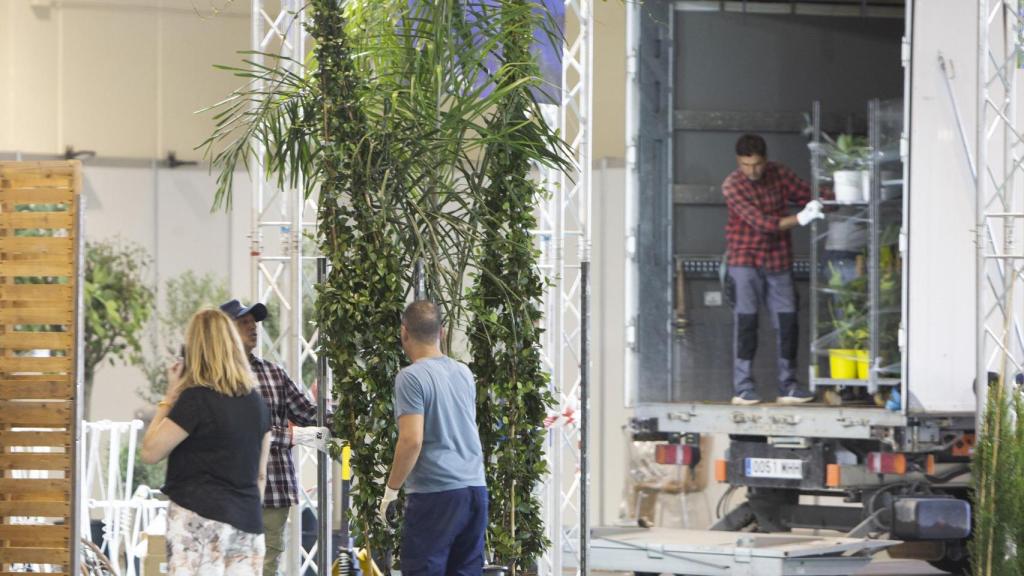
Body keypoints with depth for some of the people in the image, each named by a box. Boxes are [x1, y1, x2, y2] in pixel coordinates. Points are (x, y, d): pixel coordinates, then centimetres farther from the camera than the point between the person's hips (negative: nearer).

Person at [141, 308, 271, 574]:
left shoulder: (195, 399, -9)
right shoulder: (255, 402, 12)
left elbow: (150, 452, -4)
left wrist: (170, 396, 1)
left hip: (200, 520, -6)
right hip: (247, 522, 6)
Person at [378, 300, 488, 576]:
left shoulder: (411, 377, -11)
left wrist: (391, 490, -8)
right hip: (475, 489, 7)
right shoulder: (464, 373, 13)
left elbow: (412, 441, -17)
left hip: (435, 492, -7)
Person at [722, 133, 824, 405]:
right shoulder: (732, 186, -13)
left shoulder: (779, 174, 1)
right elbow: (761, 222, -20)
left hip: (778, 260, 4)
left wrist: (815, 203, -10)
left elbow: (805, 193, 13)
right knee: (746, 320, -8)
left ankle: (788, 385, 9)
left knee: (787, 321, 2)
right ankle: (743, 387, -5)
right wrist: (800, 219, -24)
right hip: (745, 260, -4)